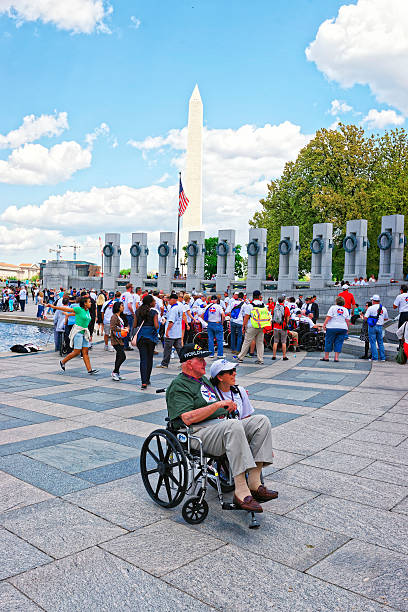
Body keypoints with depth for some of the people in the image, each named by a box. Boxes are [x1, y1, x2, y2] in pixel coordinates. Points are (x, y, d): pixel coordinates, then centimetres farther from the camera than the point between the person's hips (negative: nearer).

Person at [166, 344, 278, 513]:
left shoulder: (204, 380, 26)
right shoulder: (178, 386, -4)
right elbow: (188, 418, -19)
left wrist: (229, 405, 20)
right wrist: (218, 405, -18)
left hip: (223, 426, 9)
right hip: (198, 432, -9)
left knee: (262, 421, -11)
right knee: (234, 426, -38)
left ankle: (254, 483, -18)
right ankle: (241, 492, -37)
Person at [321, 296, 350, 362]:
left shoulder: (333, 307, -2)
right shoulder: (346, 310, 9)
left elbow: (328, 317, -9)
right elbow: (347, 320, 7)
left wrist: (324, 324, -6)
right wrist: (347, 329, 14)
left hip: (332, 327, -3)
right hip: (343, 328, 3)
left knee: (328, 342, 5)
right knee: (338, 343, 6)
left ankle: (326, 357, 11)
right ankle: (336, 357, 0)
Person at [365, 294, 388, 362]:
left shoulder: (370, 308, -8)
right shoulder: (384, 308, 7)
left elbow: (365, 318, -12)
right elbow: (386, 318, 17)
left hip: (372, 326, -4)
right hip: (380, 327, 4)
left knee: (373, 342, 0)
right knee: (380, 342, 13)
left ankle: (375, 358, -1)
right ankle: (382, 357, 14)